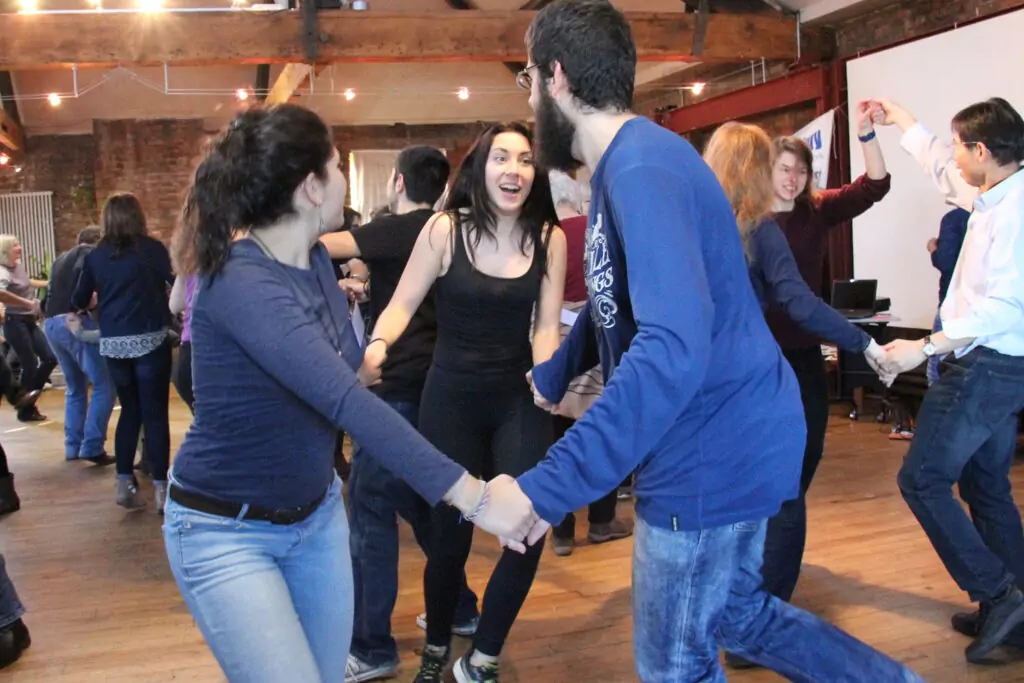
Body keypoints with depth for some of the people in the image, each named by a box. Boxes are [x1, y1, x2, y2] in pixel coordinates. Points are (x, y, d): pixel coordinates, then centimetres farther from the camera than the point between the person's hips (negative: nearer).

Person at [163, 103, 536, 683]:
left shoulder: (316, 259, -2)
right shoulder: (238, 281, -29)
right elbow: (346, 400, -40)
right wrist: (472, 495, -44)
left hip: (318, 513, 8)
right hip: (226, 531, -7)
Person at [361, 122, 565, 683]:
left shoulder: (549, 238, -4)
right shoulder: (445, 229, -10)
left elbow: (546, 325, -3)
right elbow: (403, 304, -8)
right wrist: (377, 343, -28)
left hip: (519, 400, 2)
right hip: (450, 399, -2)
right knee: (450, 537, 7)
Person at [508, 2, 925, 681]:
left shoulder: (642, 171, -24)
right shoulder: (626, 165, 9)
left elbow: (672, 352, -38)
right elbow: (616, 298, 25)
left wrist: (547, 488, -38)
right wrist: (552, 374, 33)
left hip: (712, 455, -10)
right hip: (734, 437, 10)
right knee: (736, 612, 26)